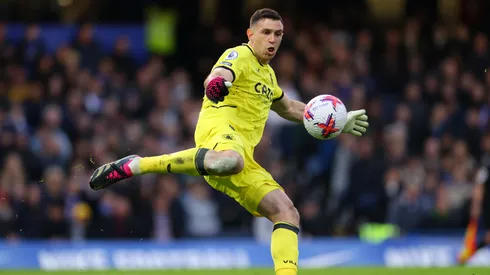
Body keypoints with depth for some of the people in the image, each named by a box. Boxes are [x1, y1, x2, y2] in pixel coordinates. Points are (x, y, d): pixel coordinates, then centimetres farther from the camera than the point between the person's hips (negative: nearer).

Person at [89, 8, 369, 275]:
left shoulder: (267, 73, 31)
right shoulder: (240, 56, 3)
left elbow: (288, 107, 51)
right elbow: (217, 77, -20)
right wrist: (217, 84, -46)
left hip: (243, 155, 9)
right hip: (220, 131, -9)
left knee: (287, 214, -2)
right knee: (229, 161, -44)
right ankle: (134, 165, -33)